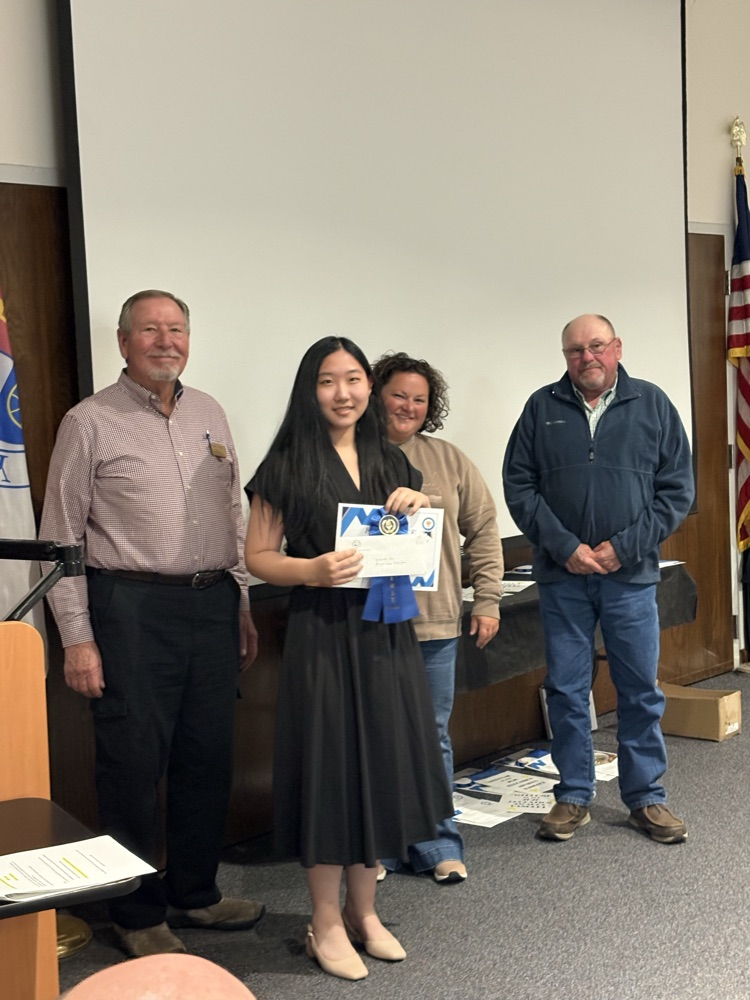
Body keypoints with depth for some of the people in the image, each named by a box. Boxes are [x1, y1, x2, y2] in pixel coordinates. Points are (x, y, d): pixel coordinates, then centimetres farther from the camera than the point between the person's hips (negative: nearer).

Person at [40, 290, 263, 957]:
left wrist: (242, 607, 16)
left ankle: (196, 893, 29)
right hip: (132, 609, -5)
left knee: (209, 758, 12)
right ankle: (138, 915, 17)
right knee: (134, 764, 1)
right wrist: (78, 638, -9)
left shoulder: (209, 414, 13)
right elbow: (61, 539, -5)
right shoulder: (90, 423, -4)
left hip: (213, 605, 5)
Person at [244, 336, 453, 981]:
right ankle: (326, 923, 16)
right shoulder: (288, 465, -4)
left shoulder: (391, 462, 11)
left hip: (387, 630, 5)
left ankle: (363, 910, 26)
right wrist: (315, 569, -22)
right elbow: (258, 557, -5)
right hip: (323, 631, -5)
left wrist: (419, 510, -2)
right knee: (330, 764, 1)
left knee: (383, 762, 10)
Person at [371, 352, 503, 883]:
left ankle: (437, 845, 23)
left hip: (435, 624, 2)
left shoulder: (449, 461, 7)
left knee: (432, 737, 11)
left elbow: (483, 531, 10)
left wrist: (488, 600, 5)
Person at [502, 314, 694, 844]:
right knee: (566, 690, 7)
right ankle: (574, 796, 21)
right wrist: (565, 547, -10)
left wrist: (623, 547, -10)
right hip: (562, 576, 1)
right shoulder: (542, 408, 3)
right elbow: (519, 485, 0)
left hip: (631, 576, 0)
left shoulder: (652, 405, 2)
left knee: (641, 690, 7)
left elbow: (677, 488, 0)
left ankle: (646, 798, 21)